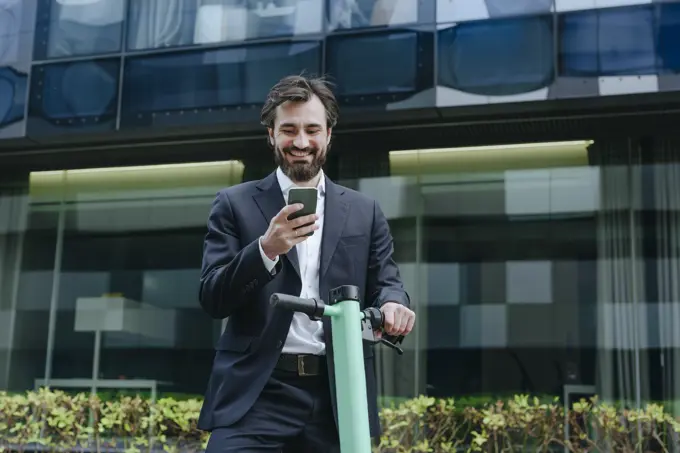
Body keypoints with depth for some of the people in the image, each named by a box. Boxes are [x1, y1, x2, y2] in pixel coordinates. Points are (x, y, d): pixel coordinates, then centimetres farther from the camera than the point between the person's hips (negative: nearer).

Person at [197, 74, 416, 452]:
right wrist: (265, 249, -19)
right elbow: (213, 299, -1)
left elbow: (385, 281, 9)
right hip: (254, 395, -2)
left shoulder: (365, 211, 14)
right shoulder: (236, 204, 7)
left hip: (338, 398, 2)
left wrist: (393, 303, -16)